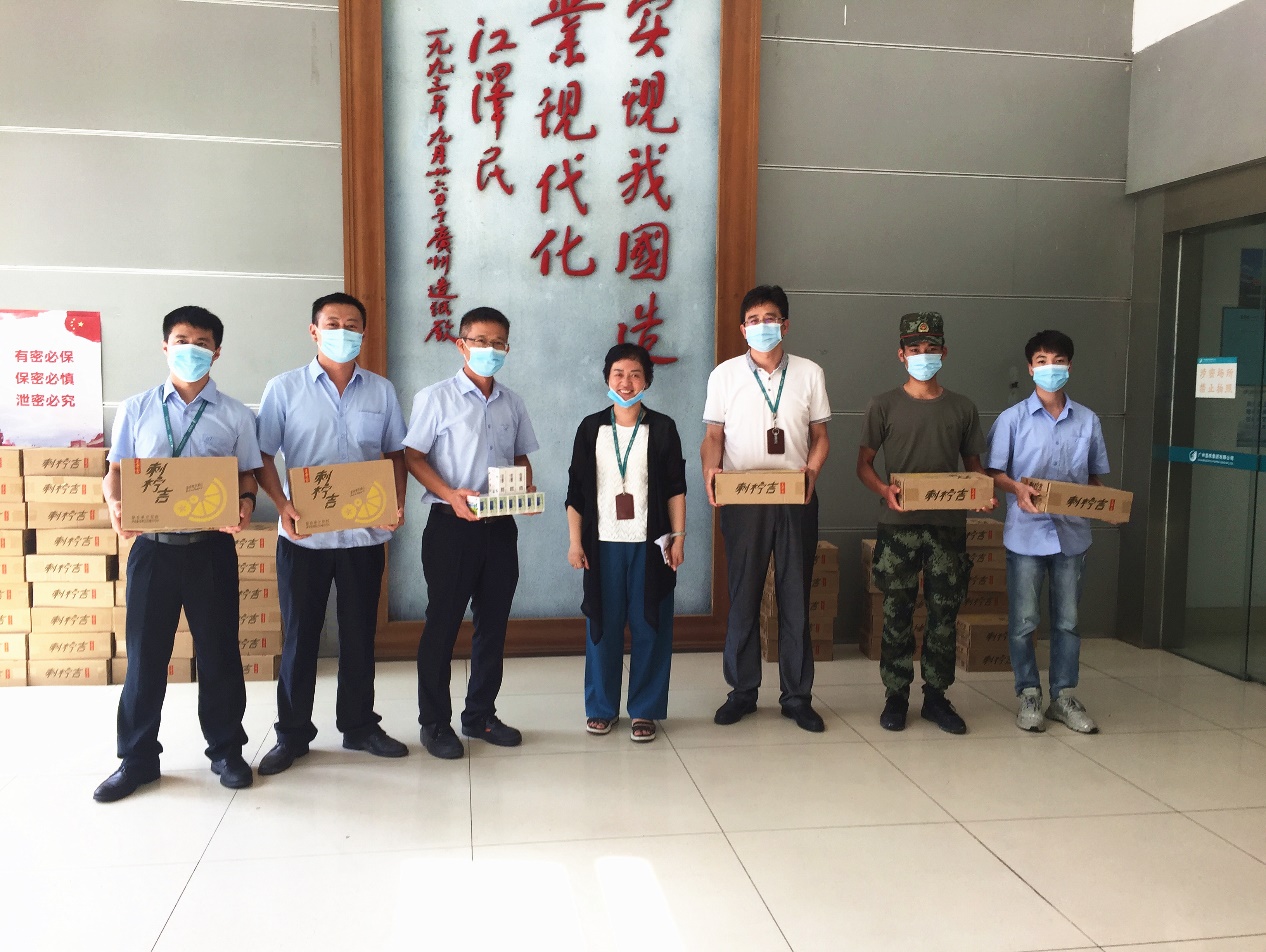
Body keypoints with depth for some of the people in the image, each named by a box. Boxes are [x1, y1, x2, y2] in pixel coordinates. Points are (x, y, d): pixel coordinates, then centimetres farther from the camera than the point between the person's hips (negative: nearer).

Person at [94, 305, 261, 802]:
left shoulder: (235, 416, 4)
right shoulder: (136, 409, 7)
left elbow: (247, 477, 5)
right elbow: (115, 471, 8)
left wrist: (244, 506, -17)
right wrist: (116, 506, -13)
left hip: (211, 547, -1)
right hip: (152, 545, 1)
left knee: (218, 651, 7)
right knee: (144, 653, 7)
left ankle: (226, 750, 22)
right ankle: (137, 758, 21)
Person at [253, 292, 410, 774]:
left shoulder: (382, 391, 6)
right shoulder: (284, 389, -1)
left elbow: (395, 453, 12)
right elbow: (263, 455, -1)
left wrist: (398, 503, -3)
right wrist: (283, 505, -15)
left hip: (364, 534, 2)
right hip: (304, 535, -2)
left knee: (359, 632, 12)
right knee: (300, 635, 8)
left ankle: (359, 725, 27)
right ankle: (292, 733, 21)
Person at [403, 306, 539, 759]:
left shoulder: (512, 403, 10)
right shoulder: (436, 398, -5)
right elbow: (413, 457, -7)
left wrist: (527, 490, -2)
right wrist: (451, 495, -20)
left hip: (500, 526, 5)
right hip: (452, 524, -5)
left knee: (493, 623, 11)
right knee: (443, 624, 3)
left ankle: (480, 714, 25)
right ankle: (434, 722, 15)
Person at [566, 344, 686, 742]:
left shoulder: (662, 428, 2)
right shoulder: (591, 428, 4)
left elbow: (675, 488, 4)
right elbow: (576, 491, 5)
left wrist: (678, 537, -1)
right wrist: (575, 541, 0)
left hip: (649, 544, -1)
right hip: (603, 544, 1)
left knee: (650, 627, 3)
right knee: (602, 626, 7)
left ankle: (644, 710, 15)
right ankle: (601, 707, 21)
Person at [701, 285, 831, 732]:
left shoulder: (810, 373, 7)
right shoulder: (725, 374, 5)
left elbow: (820, 436, 9)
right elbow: (714, 436, 5)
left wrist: (812, 470, -10)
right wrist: (710, 470, -15)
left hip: (796, 499, 1)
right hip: (742, 499, -1)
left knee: (796, 597, 5)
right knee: (743, 595, 5)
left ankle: (797, 695, 16)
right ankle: (742, 691, 18)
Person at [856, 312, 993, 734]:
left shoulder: (962, 409, 8)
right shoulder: (884, 406, 2)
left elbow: (974, 465, 12)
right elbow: (864, 464, 3)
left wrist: (984, 492, -9)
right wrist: (884, 490, -18)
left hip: (948, 525, 2)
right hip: (898, 526, -2)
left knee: (944, 614, 7)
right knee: (897, 614, 4)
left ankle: (936, 697, 20)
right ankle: (896, 696, 16)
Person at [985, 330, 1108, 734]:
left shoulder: (1088, 421, 6)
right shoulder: (1012, 419, -2)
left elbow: (1095, 477, 12)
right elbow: (994, 473, -1)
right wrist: (1018, 489, -20)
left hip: (1072, 533, 3)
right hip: (1026, 534, -2)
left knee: (1067, 621, 10)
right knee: (1023, 621, 3)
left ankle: (1064, 697, 23)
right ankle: (1028, 696, 18)